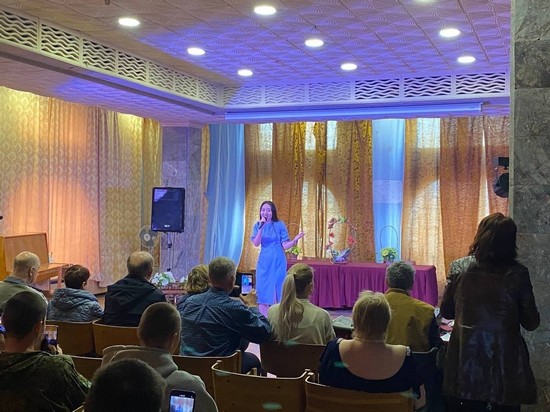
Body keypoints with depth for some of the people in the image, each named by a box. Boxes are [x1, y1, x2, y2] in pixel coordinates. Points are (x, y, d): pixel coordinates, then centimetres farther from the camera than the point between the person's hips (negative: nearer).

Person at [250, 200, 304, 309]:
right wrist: (261, 228, -18)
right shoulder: (257, 225, 4)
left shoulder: (280, 225, -2)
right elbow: (256, 244, -9)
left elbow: (285, 245, -4)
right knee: (263, 291, 3)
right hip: (264, 261, 2)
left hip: (277, 261, -2)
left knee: (277, 291, 0)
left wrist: (294, 240, -22)